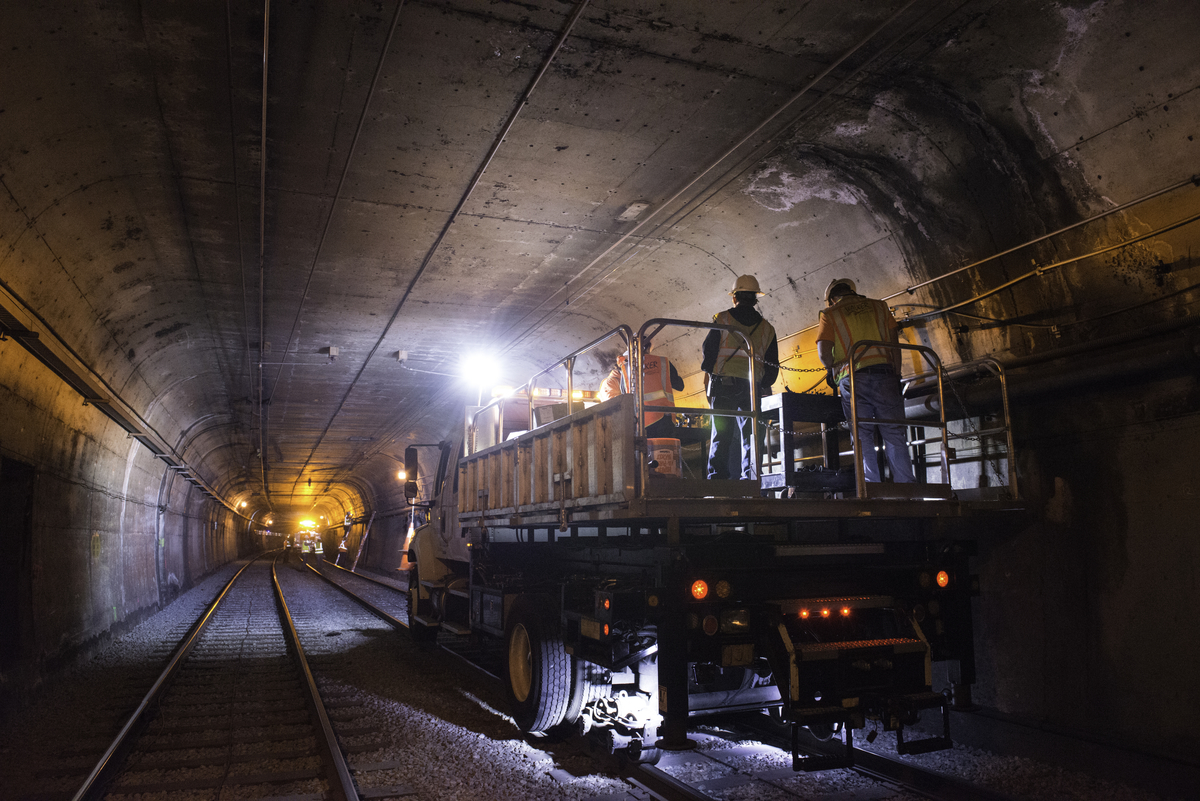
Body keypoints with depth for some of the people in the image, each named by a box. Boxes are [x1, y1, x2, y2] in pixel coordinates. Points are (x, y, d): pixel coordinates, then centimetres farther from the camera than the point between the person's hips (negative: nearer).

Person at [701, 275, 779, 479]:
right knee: (751, 435, 2)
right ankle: (751, 477, -5)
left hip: (723, 384, -1)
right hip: (752, 386, 2)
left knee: (721, 434, -1)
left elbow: (708, 352, 1)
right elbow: (772, 366, 11)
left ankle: (717, 478, -6)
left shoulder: (721, 319, 5)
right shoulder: (767, 328, 14)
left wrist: (709, 373, 17)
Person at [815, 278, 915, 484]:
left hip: (853, 379, -1)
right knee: (894, 436, 3)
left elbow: (824, 353, -3)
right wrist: (896, 377, 13)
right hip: (884, 372, 2)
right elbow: (894, 343, 11)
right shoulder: (878, 306, 19)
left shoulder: (829, 314, 11)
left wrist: (835, 370, 16)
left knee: (863, 438, 1)